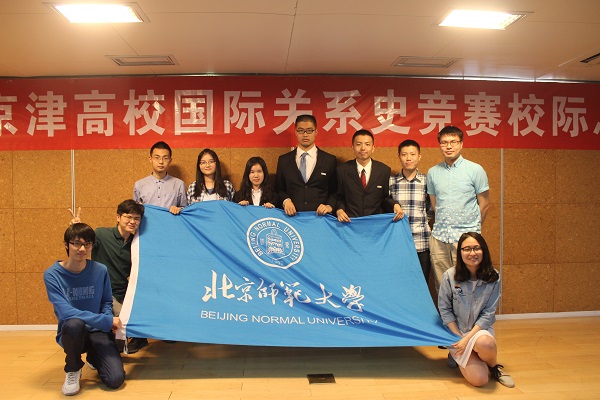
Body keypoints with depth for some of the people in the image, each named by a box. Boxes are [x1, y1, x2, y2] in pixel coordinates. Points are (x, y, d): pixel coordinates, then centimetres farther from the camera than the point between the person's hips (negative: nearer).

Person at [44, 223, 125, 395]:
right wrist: (106, 321, -24)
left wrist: (109, 319, -13)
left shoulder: (100, 270, -4)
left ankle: (94, 357, 22)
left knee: (116, 379, -16)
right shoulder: (52, 274, -12)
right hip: (71, 334, -2)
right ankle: (73, 370, -5)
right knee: (74, 323, -38)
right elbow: (65, 311, -22)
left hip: (98, 332, 2)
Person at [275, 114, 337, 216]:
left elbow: (335, 191, 11)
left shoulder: (329, 160, 9)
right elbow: (279, 189, 17)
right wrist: (285, 201, -2)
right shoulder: (283, 160, 12)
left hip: (320, 217, -1)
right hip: (292, 217, 1)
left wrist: (329, 206, -6)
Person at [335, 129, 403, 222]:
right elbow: (339, 197, 11)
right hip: (349, 222, 0)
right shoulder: (342, 170, 3)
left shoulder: (384, 170, 4)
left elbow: (385, 198, 13)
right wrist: (339, 210, -8)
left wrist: (395, 205, -6)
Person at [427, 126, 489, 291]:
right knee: (441, 286, 7)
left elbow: (484, 204, 5)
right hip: (439, 237, 3)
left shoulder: (475, 170, -1)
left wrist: (473, 229, 10)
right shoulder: (433, 172, 9)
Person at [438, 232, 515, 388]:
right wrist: (459, 337, -11)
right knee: (479, 379, -20)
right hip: (456, 330, -1)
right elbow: (444, 309, -5)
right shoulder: (450, 276, -11)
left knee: (484, 343, -37)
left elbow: (488, 313, -8)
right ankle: (458, 355, 13)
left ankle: (494, 367, -2)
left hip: (481, 330, 2)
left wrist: (468, 338, -17)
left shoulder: (493, 278, -7)